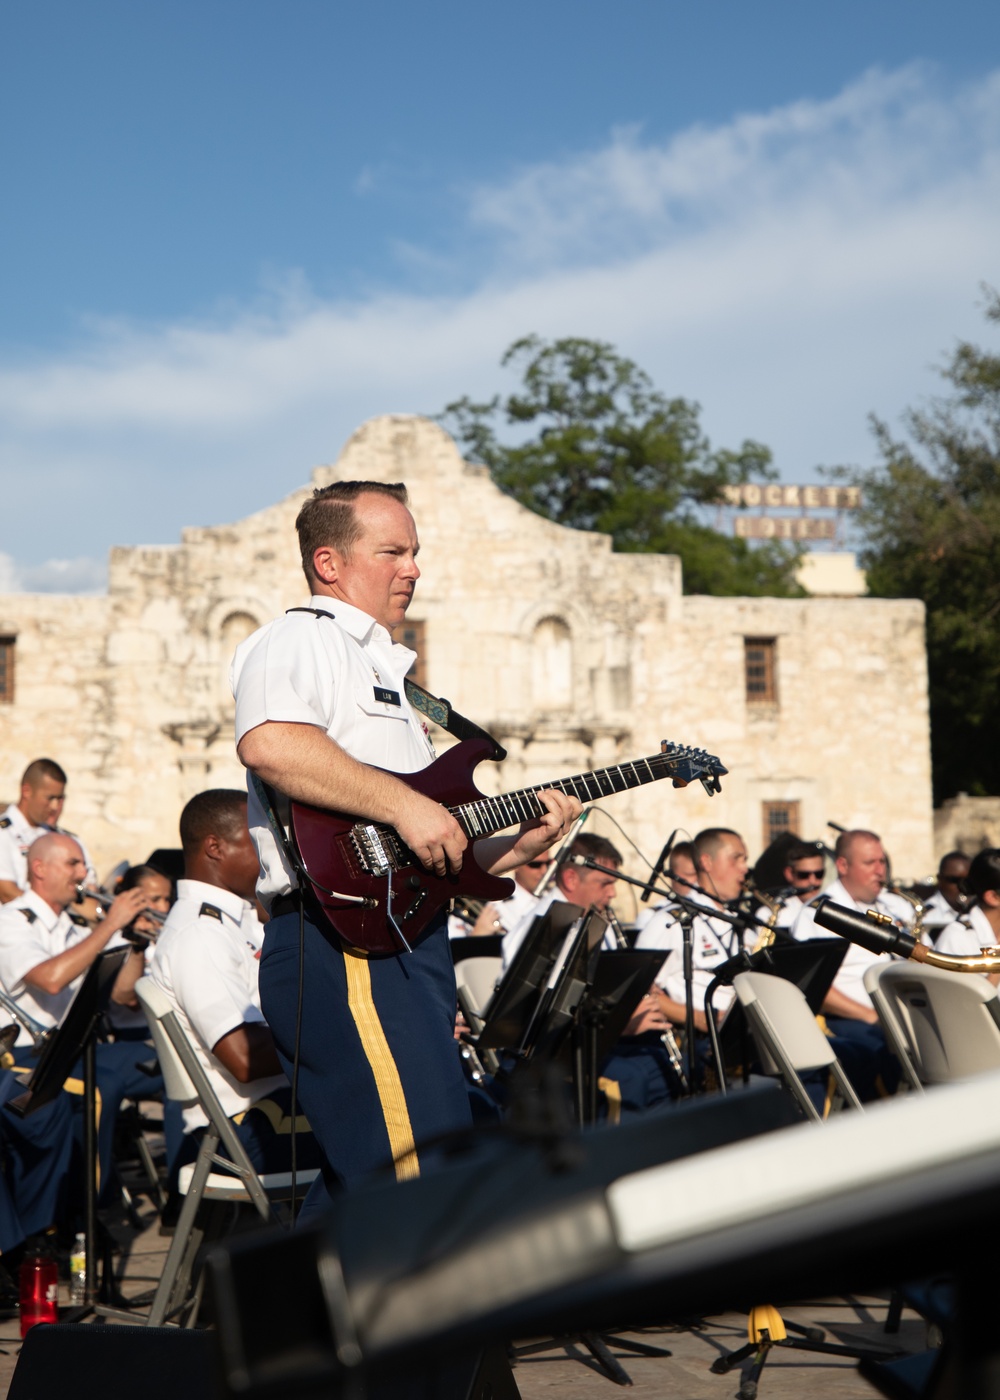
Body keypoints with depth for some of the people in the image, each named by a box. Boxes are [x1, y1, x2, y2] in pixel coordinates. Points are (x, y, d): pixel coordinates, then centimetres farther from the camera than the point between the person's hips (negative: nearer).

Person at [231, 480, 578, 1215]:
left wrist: (515, 846, 12)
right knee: (428, 1177, -16)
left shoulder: (384, 668, 29)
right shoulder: (302, 638, -2)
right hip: (342, 942, -10)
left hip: (405, 945, 10)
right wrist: (403, 805, -22)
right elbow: (268, 743, -27)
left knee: (361, 1182, 13)